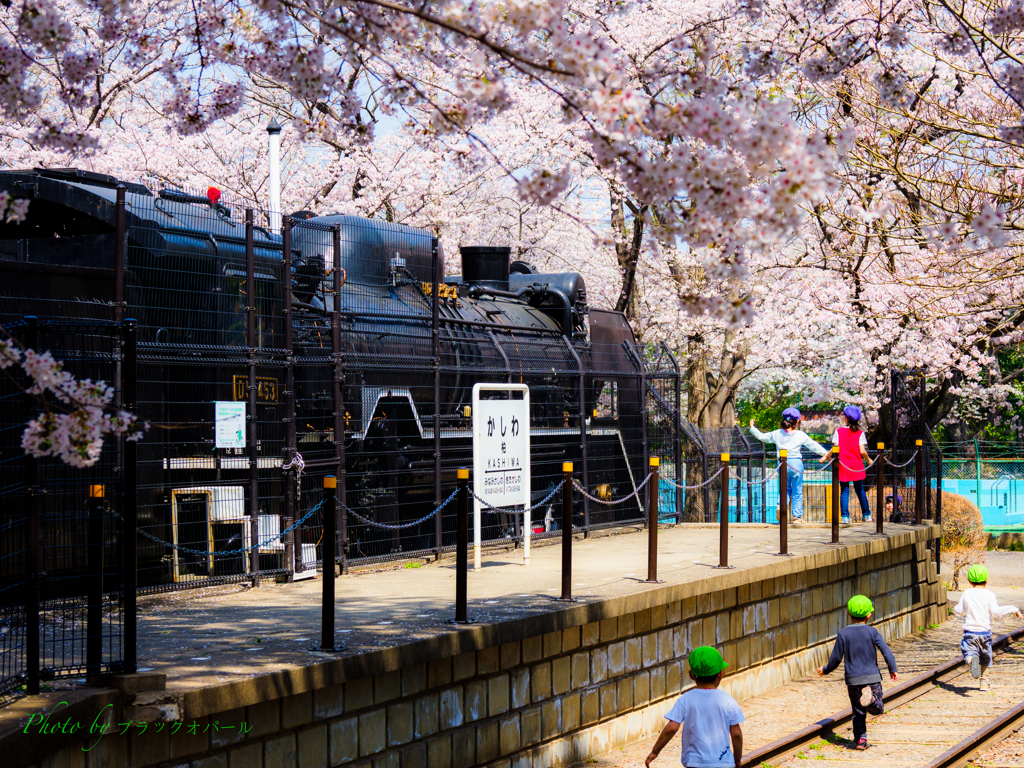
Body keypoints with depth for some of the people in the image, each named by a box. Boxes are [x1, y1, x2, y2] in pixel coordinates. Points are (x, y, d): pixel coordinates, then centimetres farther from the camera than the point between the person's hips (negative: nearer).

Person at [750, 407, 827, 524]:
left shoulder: (777, 434, 4)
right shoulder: (801, 435, -1)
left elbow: (762, 437, 13)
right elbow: (813, 446, 5)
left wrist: (753, 428, 28)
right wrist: (826, 453, 16)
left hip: (783, 464, 2)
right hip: (796, 463, -2)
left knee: (785, 488, 17)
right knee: (797, 491, 7)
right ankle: (797, 516, 9)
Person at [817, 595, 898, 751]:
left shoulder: (843, 634, -1)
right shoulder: (872, 632, -2)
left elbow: (835, 658, 0)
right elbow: (886, 651, -7)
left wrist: (825, 670, 17)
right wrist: (892, 670, 6)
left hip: (853, 680, 1)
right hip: (872, 677, -1)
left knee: (858, 712, 11)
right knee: (879, 708, 4)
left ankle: (860, 739, 2)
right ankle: (871, 698, -27)